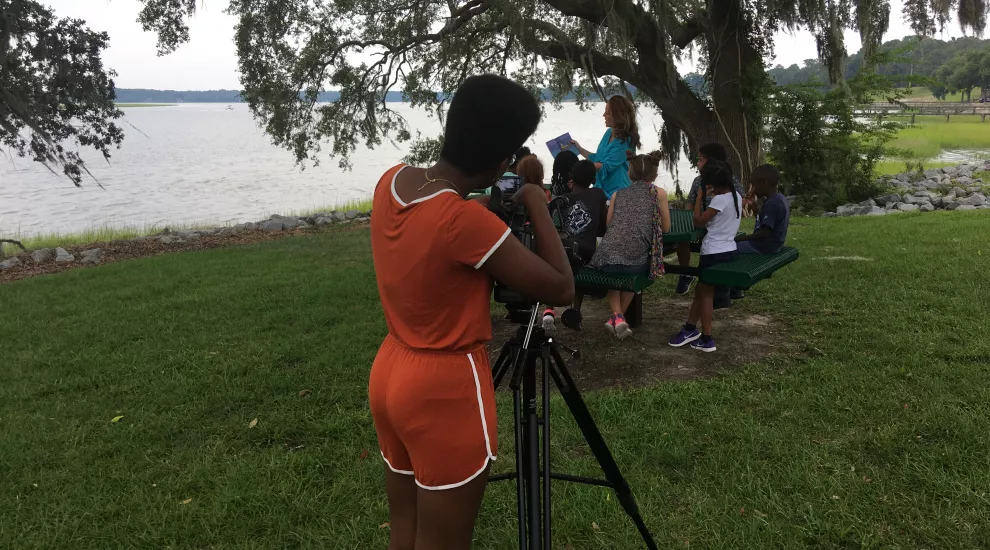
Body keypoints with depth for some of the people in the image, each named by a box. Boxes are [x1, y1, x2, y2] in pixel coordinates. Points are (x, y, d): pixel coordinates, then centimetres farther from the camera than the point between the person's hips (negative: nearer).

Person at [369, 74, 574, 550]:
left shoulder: (391, 182, -4)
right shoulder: (464, 220, -27)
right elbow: (561, 289, -17)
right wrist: (536, 205, -8)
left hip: (389, 374, 8)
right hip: (445, 390, -8)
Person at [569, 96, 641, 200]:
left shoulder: (625, 141, -19)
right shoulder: (609, 133, 7)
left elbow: (606, 166, -20)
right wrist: (579, 148, 14)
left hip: (616, 192, -8)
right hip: (601, 189, 8)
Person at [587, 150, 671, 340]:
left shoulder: (618, 194, 18)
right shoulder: (659, 193, 11)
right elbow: (666, 228, 17)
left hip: (607, 258, 2)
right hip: (636, 261, -1)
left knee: (613, 273, 36)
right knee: (630, 274, 35)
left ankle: (617, 316, 15)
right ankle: (619, 316, 26)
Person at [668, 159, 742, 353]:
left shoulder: (720, 200, -20)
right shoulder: (736, 196, 6)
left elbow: (698, 222, -15)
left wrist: (699, 198, -9)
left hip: (714, 253, -9)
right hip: (728, 249, 9)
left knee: (706, 293, 3)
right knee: (701, 290, 17)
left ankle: (706, 340, 10)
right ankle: (690, 328, 24)